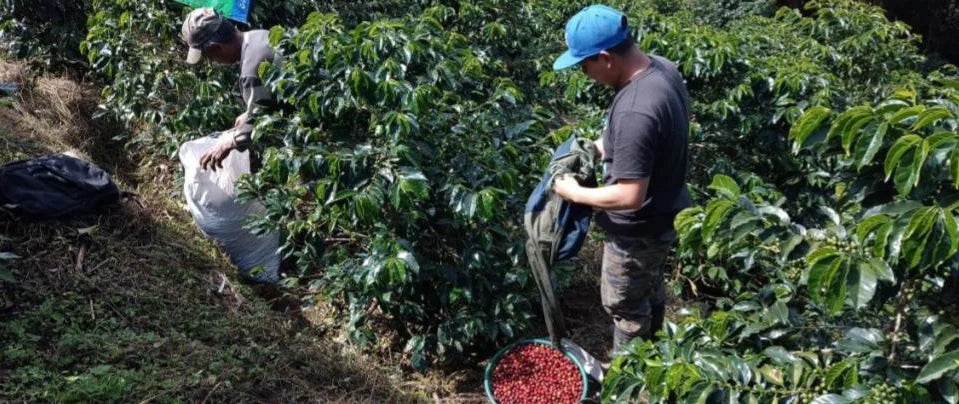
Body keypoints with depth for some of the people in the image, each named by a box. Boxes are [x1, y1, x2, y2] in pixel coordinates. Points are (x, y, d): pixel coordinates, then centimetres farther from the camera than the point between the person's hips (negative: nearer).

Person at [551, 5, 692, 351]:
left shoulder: (634, 112, -37)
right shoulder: (662, 68, -7)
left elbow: (631, 197, -33)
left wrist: (575, 193, -19)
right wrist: (604, 147, 3)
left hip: (640, 230, -9)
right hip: (665, 213, 9)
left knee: (624, 304, 15)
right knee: (651, 287, 30)